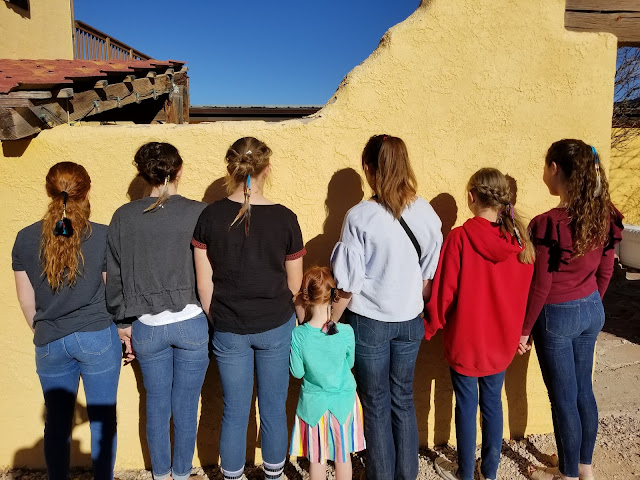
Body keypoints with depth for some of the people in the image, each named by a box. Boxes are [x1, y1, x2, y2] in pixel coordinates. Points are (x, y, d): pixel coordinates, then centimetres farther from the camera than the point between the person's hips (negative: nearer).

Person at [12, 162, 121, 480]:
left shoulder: (25, 238, -3)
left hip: (50, 343, 3)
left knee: (57, 424, 17)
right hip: (99, 338, -2)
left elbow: (26, 300, 4)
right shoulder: (103, 236, -11)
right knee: (102, 420, 12)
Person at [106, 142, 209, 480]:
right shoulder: (198, 213, -11)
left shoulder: (123, 217, -3)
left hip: (147, 326, 2)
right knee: (186, 406, 13)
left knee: (156, 405, 19)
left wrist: (123, 322, 14)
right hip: (192, 324, -2)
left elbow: (114, 276, 3)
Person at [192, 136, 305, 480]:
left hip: (229, 331, 1)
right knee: (274, 408, 15)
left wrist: (217, 321, 11)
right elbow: (294, 284, -1)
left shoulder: (210, 216, -9)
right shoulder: (284, 218, -11)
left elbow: (204, 283, -4)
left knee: (234, 411, 15)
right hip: (276, 326, 0)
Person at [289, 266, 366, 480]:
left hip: (313, 403, 0)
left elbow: (297, 372, -9)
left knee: (317, 458, 20)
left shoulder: (298, 336, -23)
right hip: (343, 400, 0)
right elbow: (350, 363, -5)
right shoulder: (346, 332, -21)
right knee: (343, 455, 22)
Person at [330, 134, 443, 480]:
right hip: (409, 321, 4)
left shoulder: (360, 217, -18)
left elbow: (348, 285, -14)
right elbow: (430, 274, 2)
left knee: (376, 405, 14)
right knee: (403, 400, 20)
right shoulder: (425, 213, -6)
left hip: (369, 322, -4)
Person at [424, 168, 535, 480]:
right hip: (502, 339, 4)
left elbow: (443, 293, -15)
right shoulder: (519, 239, -7)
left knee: (467, 405, 12)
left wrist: (428, 328, 0)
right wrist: (520, 330, 16)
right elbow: (527, 292, 2)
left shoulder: (459, 238, -20)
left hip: (466, 339, -4)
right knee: (493, 402, 19)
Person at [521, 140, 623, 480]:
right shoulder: (606, 215, -4)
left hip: (557, 316, -7)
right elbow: (605, 272, 6)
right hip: (592, 311, 7)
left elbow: (540, 287, -18)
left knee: (563, 398, 10)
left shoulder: (547, 224, -24)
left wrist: (523, 330, -6)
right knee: (583, 390, 22)